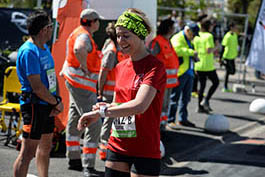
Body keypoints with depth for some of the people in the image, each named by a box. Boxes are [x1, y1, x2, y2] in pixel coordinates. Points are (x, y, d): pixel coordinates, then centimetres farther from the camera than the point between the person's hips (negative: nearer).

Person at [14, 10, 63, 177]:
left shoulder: (45, 47, 12)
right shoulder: (28, 52, -19)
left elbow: (52, 76, 16)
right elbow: (37, 86, -22)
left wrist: (58, 100, 2)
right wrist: (56, 103, -11)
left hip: (47, 105, 10)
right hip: (34, 105, -10)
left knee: (45, 146, 20)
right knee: (28, 152, -9)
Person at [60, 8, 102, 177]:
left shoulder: (80, 33, 12)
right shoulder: (84, 36, -21)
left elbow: (73, 49, 30)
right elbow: (79, 49, -44)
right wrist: (84, 67, -29)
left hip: (75, 82, 11)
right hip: (82, 84, -11)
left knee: (75, 121, 18)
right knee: (94, 124, -13)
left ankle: (74, 159, 30)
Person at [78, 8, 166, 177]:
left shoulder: (155, 66, -12)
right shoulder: (120, 67, 12)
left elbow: (139, 105, -25)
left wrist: (101, 112, -20)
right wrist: (107, 106, 1)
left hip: (145, 151, -6)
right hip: (117, 147, 6)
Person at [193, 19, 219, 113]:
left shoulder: (196, 36, 8)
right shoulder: (209, 36, -13)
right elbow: (209, 50, -22)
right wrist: (215, 48, -3)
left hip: (198, 65, 6)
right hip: (208, 65, -6)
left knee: (202, 85, 13)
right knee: (215, 82, 10)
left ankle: (200, 107, 12)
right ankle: (206, 100, -4)